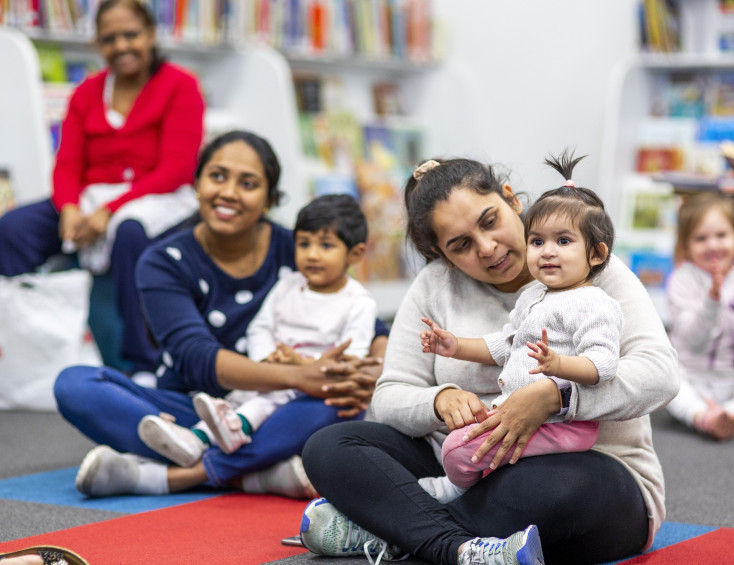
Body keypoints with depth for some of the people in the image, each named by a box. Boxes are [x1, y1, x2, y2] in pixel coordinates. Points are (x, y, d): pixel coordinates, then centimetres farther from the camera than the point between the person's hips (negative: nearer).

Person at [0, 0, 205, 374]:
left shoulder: (180, 86, -1)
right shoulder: (87, 93, 14)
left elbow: (175, 170, -10)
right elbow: (67, 166, 7)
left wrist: (110, 210, -21)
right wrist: (70, 210, -18)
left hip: (158, 200, -4)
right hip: (90, 199, 5)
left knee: (130, 231, -40)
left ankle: (142, 366, -31)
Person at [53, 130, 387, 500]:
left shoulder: (294, 251, 1)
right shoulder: (163, 262, -5)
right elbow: (197, 359, -20)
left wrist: (379, 370, -25)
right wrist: (298, 377, -35)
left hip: (269, 418, 0)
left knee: (341, 397, -31)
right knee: (74, 384, -25)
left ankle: (170, 476, -32)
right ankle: (261, 475, -33)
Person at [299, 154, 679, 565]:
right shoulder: (436, 285, 7)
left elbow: (659, 372, -16)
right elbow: (389, 399, 3)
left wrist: (554, 395, -31)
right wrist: (440, 400, -21)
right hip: (462, 466, 4)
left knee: (564, 485, -41)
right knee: (329, 448, -16)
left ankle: (381, 531, -26)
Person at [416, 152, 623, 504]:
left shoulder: (593, 304, -13)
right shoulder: (532, 297, 18)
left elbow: (601, 363, -24)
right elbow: (504, 345, 29)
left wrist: (557, 364, -41)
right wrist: (458, 347, 17)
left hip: (561, 422, -11)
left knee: (460, 447, -17)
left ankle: (456, 488, 14)